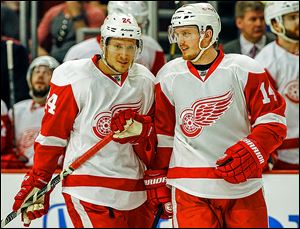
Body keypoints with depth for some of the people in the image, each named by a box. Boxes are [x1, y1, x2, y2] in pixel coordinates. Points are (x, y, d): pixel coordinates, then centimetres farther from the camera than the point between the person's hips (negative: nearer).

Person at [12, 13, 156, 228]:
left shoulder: (145, 82, 8)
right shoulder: (74, 80, -7)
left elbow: (153, 142, 13)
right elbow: (51, 135, -2)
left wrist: (141, 129, -10)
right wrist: (36, 184, 0)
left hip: (135, 194, 6)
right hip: (88, 192, -6)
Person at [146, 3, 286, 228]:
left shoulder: (244, 70, -2)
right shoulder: (168, 77, 5)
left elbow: (273, 119, 0)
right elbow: (162, 131, 12)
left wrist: (252, 152, -14)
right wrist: (157, 178, 9)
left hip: (243, 188, -1)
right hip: (190, 190, 1)